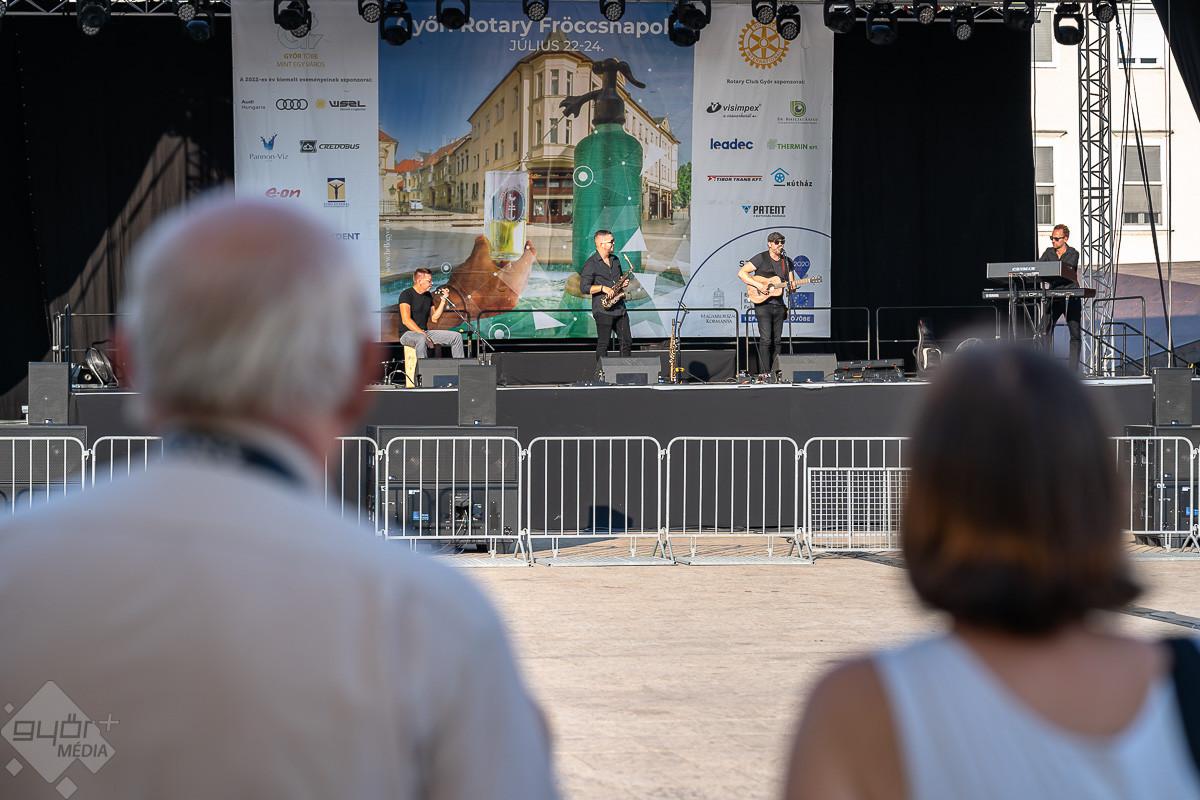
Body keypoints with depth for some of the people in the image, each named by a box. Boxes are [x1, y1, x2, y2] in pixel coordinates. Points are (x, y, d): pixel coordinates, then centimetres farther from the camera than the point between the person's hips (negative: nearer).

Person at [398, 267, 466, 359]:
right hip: (407, 333, -8)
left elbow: (434, 319, 14)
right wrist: (423, 334, -28)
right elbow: (406, 320, -22)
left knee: (457, 336, -3)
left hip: (424, 332, 8)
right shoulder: (406, 294, -11)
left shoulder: (427, 295, 14)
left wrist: (442, 301, 5)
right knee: (422, 338, -43)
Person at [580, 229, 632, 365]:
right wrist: (602, 288, -21)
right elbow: (584, 288, -11)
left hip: (619, 308, 7)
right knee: (603, 344, -6)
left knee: (626, 342, 7)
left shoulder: (615, 260, 15)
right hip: (603, 310, -7)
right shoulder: (591, 264, -7)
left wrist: (623, 283, 6)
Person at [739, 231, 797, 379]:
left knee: (777, 340, 6)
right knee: (766, 340, -12)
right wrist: (758, 285, -19)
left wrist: (792, 287, -11)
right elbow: (741, 273, -10)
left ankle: (775, 372, 12)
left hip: (779, 305, 6)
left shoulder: (787, 261, 12)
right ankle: (765, 373, -11)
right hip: (763, 305, -6)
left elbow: (791, 286, 14)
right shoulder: (761, 258, -5)